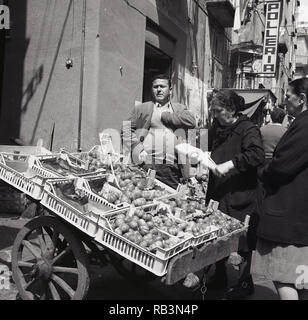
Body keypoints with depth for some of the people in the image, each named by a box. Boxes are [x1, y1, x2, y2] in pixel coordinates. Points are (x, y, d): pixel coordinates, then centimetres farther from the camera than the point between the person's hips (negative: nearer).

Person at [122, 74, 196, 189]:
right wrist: (136, 147, -8)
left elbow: (191, 122, -1)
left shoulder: (179, 108, 18)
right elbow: (126, 130, 8)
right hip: (147, 166, -1)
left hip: (173, 168, 1)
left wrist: (164, 116, 1)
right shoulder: (141, 108, 15)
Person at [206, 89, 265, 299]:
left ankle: (246, 283, 26)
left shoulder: (248, 129, -11)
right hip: (219, 193, 7)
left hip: (241, 197, -7)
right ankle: (220, 278, 32)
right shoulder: (217, 129, 12)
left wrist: (230, 164, -31)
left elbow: (257, 155, -27)